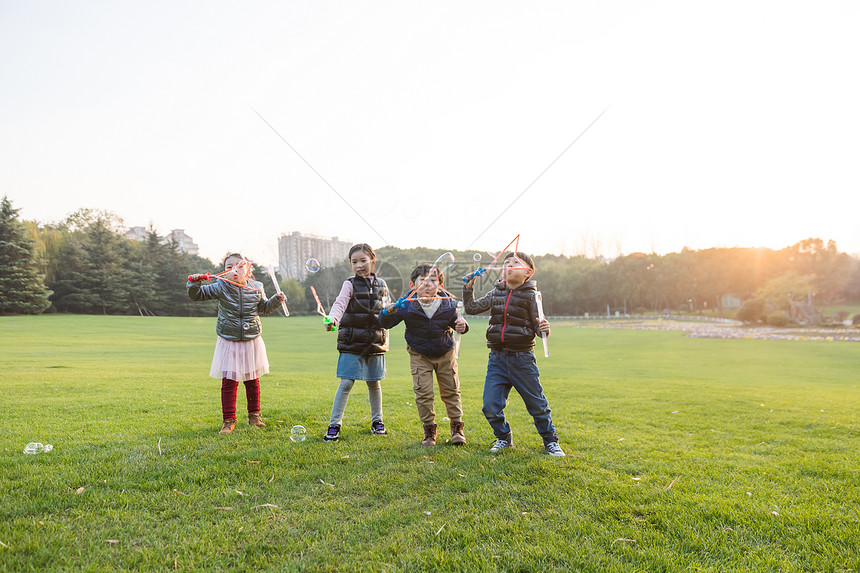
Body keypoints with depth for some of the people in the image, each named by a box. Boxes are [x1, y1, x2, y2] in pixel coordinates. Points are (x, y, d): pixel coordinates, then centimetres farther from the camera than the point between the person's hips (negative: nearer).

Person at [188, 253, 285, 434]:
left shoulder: (256, 288, -1)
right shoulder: (220, 288, -7)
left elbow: (263, 308, 16)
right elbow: (197, 294, -5)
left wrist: (276, 300, 0)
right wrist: (194, 284, -24)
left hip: (251, 341, 2)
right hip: (229, 343, -2)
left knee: (252, 380, 13)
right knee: (229, 381, -4)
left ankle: (254, 415, 28)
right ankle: (229, 420, 7)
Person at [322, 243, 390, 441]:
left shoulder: (381, 285, 9)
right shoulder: (350, 284, -3)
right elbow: (340, 303, -21)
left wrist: (385, 338, 12)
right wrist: (332, 319, -40)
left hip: (375, 341, 4)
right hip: (352, 343, -3)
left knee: (374, 382, 12)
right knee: (346, 383, -6)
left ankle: (377, 421, 28)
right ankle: (334, 425, 3)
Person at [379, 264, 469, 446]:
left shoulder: (448, 304, -13)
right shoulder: (407, 306, -17)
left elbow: (456, 319, 5)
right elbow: (386, 323, -12)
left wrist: (462, 326, -18)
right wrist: (388, 312, -34)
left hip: (445, 354, 1)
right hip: (419, 355, -1)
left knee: (451, 390, 9)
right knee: (423, 392, -5)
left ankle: (457, 427, 23)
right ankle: (429, 430, 11)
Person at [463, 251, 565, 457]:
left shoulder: (530, 295, -4)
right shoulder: (496, 293, 8)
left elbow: (537, 327, -4)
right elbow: (472, 308, 11)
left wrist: (544, 329, -25)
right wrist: (468, 287, 1)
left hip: (522, 359, -3)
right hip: (497, 357, 4)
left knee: (537, 404, 7)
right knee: (490, 406, 1)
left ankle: (550, 440, 28)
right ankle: (503, 437, 26)